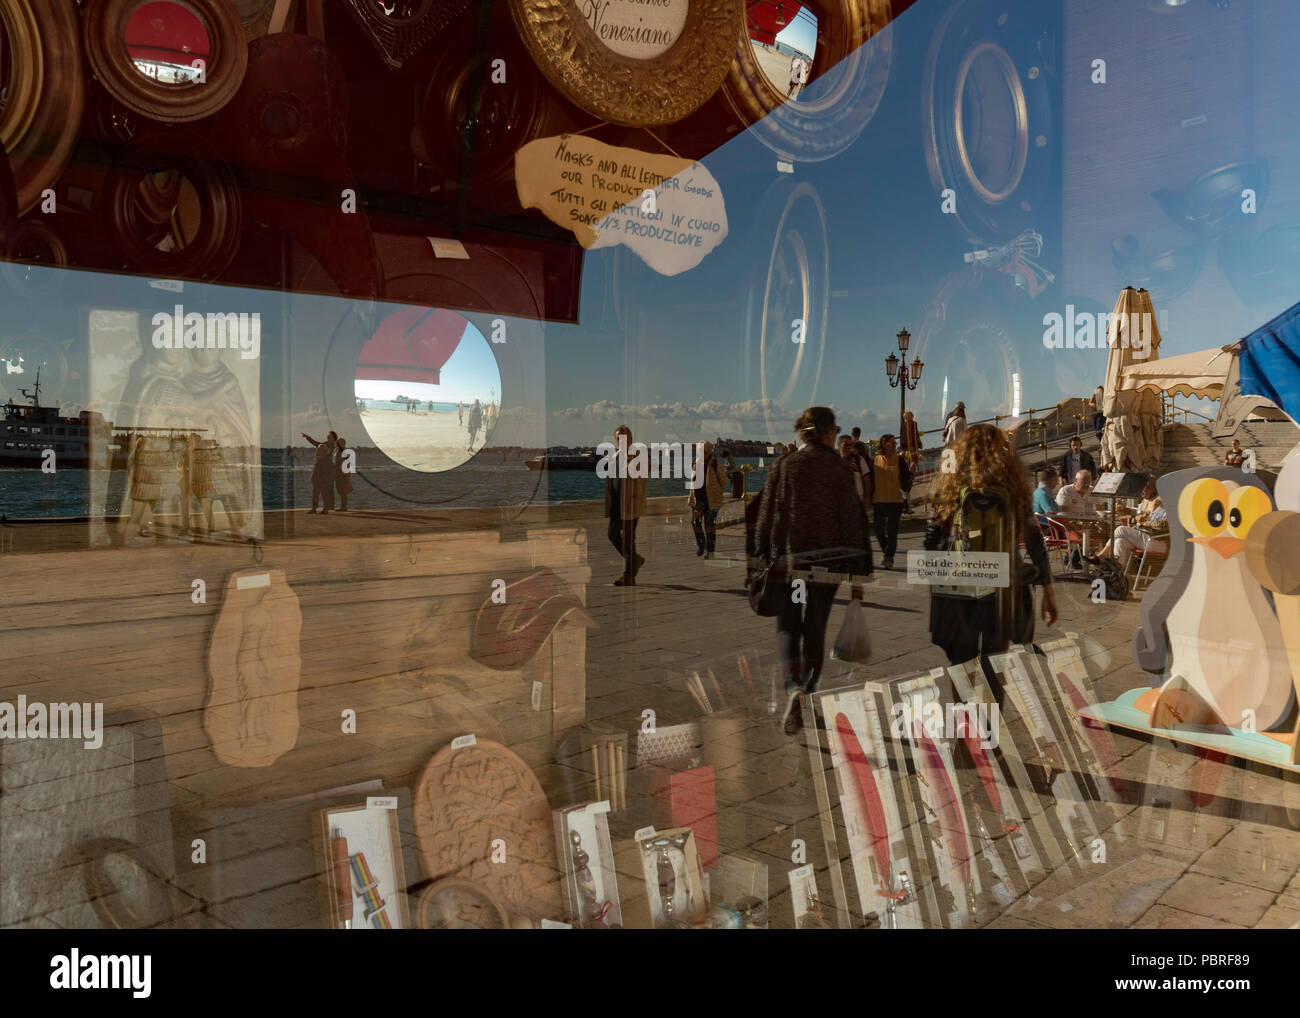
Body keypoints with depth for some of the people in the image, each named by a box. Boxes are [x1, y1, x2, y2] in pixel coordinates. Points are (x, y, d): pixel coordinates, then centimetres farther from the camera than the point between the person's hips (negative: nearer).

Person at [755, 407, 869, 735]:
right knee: (816, 628, 13)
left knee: (788, 626, 9)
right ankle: (808, 697, 13)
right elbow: (852, 521, -5)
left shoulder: (784, 467, 0)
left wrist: (762, 559, 11)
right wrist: (857, 573, 0)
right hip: (829, 560, 0)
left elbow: (765, 517, 2)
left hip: (789, 558, 1)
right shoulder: (839, 470, -4)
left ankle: (793, 687, -16)